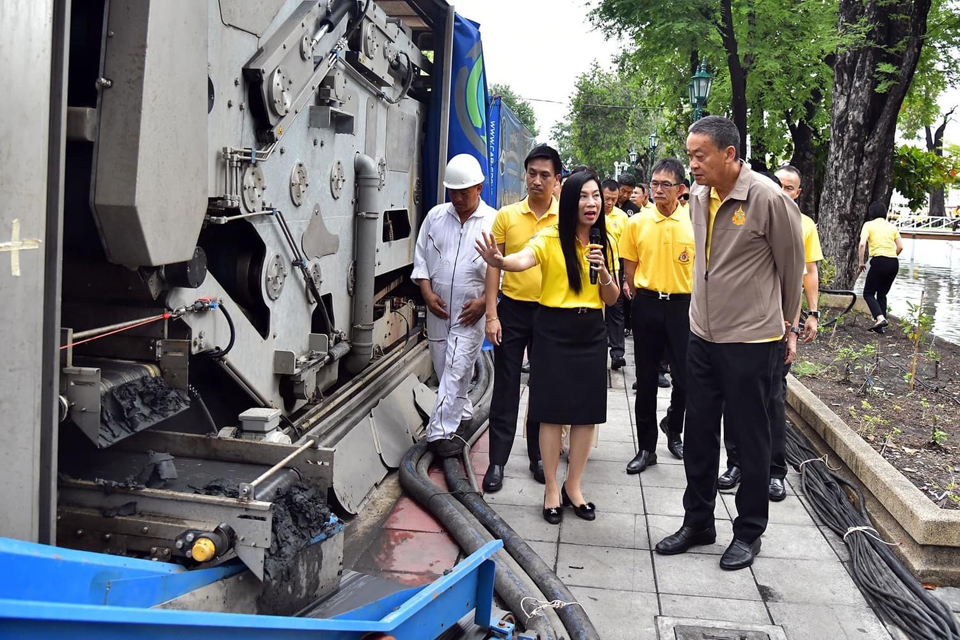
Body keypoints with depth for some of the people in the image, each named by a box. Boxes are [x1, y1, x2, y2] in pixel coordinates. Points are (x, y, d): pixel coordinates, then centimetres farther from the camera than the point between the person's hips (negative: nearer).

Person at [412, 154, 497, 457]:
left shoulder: (494, 221, -5)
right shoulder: (435, 216, 5)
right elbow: (421, 258, 8)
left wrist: (484, 301, -13)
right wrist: (427, 293, -4)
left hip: (471, 311, -4)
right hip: (438, 308, 4)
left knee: (457, 369, -8)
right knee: (444, 367, 14)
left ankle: (441, 431, -6)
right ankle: (462, 414, 34)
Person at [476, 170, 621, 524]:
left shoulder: (606, 242, 5)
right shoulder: (550, 238, -9)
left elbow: (611, 299, 9)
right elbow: (524, 259, -31)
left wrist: (603, 272, -12)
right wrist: (500, 261, -54)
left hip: (591, 332, 4)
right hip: (553, 330, -4)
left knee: (587, 411, 8)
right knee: (552, 410, 1)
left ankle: (573, 486, 25)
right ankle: (552, 488, 16)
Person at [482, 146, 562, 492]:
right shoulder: (507, 216, -1)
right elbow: (494, 266, 0)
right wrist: (492, 315, -6)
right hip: (512, 310, 0)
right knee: (506, 387, 4)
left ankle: (538, 456, 26)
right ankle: (497, 461, 12)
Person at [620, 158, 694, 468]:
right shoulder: (637, 222, 1)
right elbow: (629, 268, 9)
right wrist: (635, 300, 8)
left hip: (682, 305, -1)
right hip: (646, 304, 1)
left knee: (685, 376, 2)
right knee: (646, 379, 7)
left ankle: (673, 426, 32)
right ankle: (646, 448, 18)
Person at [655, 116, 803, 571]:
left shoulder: (769, 200, -16)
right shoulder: (699, 197, 4)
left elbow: (792, 265, -4)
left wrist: (783, 319, 8)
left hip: (752, 341, -6)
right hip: (702, 334, 6)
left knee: (750, 438, 7)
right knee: (698, 433, 13)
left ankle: (749, 531, 23)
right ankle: (698, 522, 29)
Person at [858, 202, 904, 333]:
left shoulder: (868, 225, 2)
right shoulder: (892, 226, 14)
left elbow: (862, 244, -11)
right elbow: (900, 247, 8)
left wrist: (861, 263, -4)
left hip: (879, 262, -5)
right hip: (894, 263, 5)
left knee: (868, 293, 3)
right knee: (882, 294, 15)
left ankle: (880, 318, -19)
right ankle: (879, 325, 11)